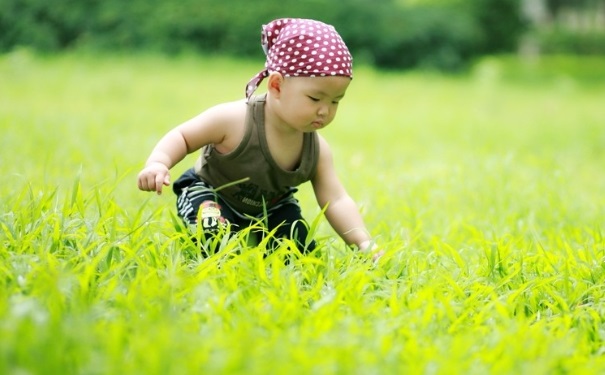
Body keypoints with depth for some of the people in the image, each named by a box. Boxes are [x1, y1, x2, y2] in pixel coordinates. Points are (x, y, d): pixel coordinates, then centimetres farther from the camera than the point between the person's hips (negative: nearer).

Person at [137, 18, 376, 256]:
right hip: (209, 194, -6)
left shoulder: (317, 150, -17)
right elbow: (182, 137, -19)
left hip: (269, 210, 6)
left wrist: (364, 243, -31)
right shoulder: (234, 120, -32)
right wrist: (158, 163, -39)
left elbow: (337, 201, -17)